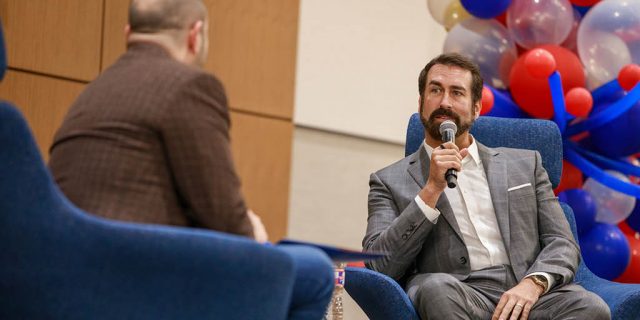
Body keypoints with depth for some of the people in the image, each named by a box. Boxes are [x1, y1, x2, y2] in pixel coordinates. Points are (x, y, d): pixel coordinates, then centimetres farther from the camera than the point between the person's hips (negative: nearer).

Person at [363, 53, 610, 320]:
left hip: (528, 297, 1)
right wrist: (432, 189, -7)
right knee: (437, 287, -38)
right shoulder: (390, 182, 14)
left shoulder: (525, 164, 22)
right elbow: (379, 266, 0)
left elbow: (563, 245, 13)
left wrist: (533, 284, -10)